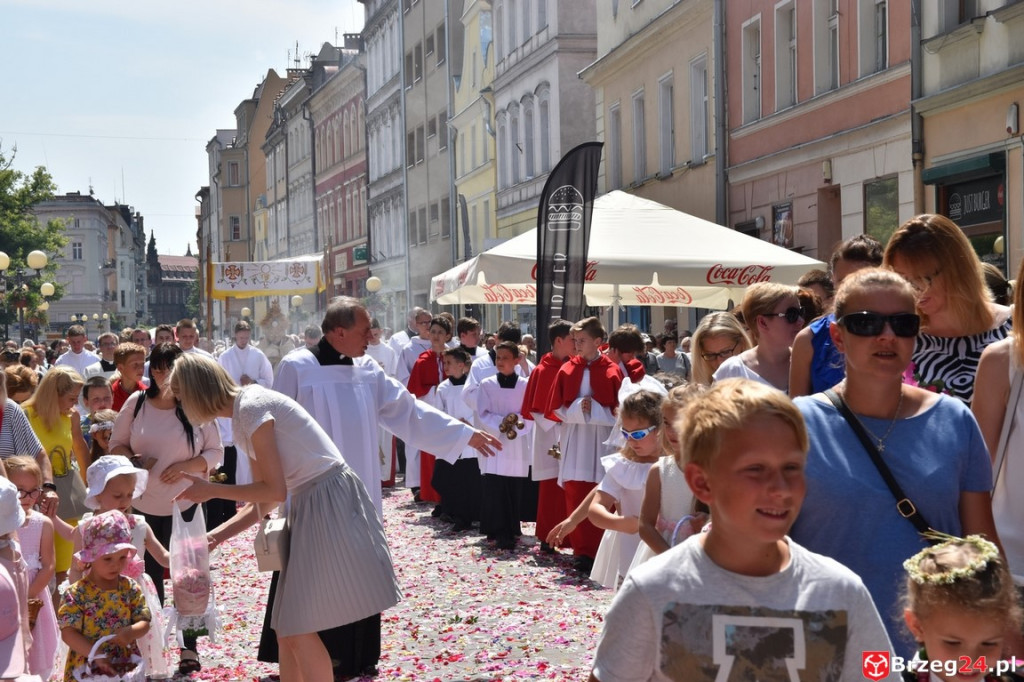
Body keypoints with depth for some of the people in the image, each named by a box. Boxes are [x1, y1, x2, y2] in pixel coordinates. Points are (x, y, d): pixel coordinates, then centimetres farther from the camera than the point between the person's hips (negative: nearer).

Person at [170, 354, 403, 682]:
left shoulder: (251, 407, -16)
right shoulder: (243, 415, 13)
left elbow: (274, 490, -16)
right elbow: (264, 501, 15)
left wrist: (211, 490, -8)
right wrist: (217, 535, 11)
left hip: (329, 504, -10)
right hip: (311, 508, 10)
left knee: (298, 629, -4)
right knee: (287, 627, 13)